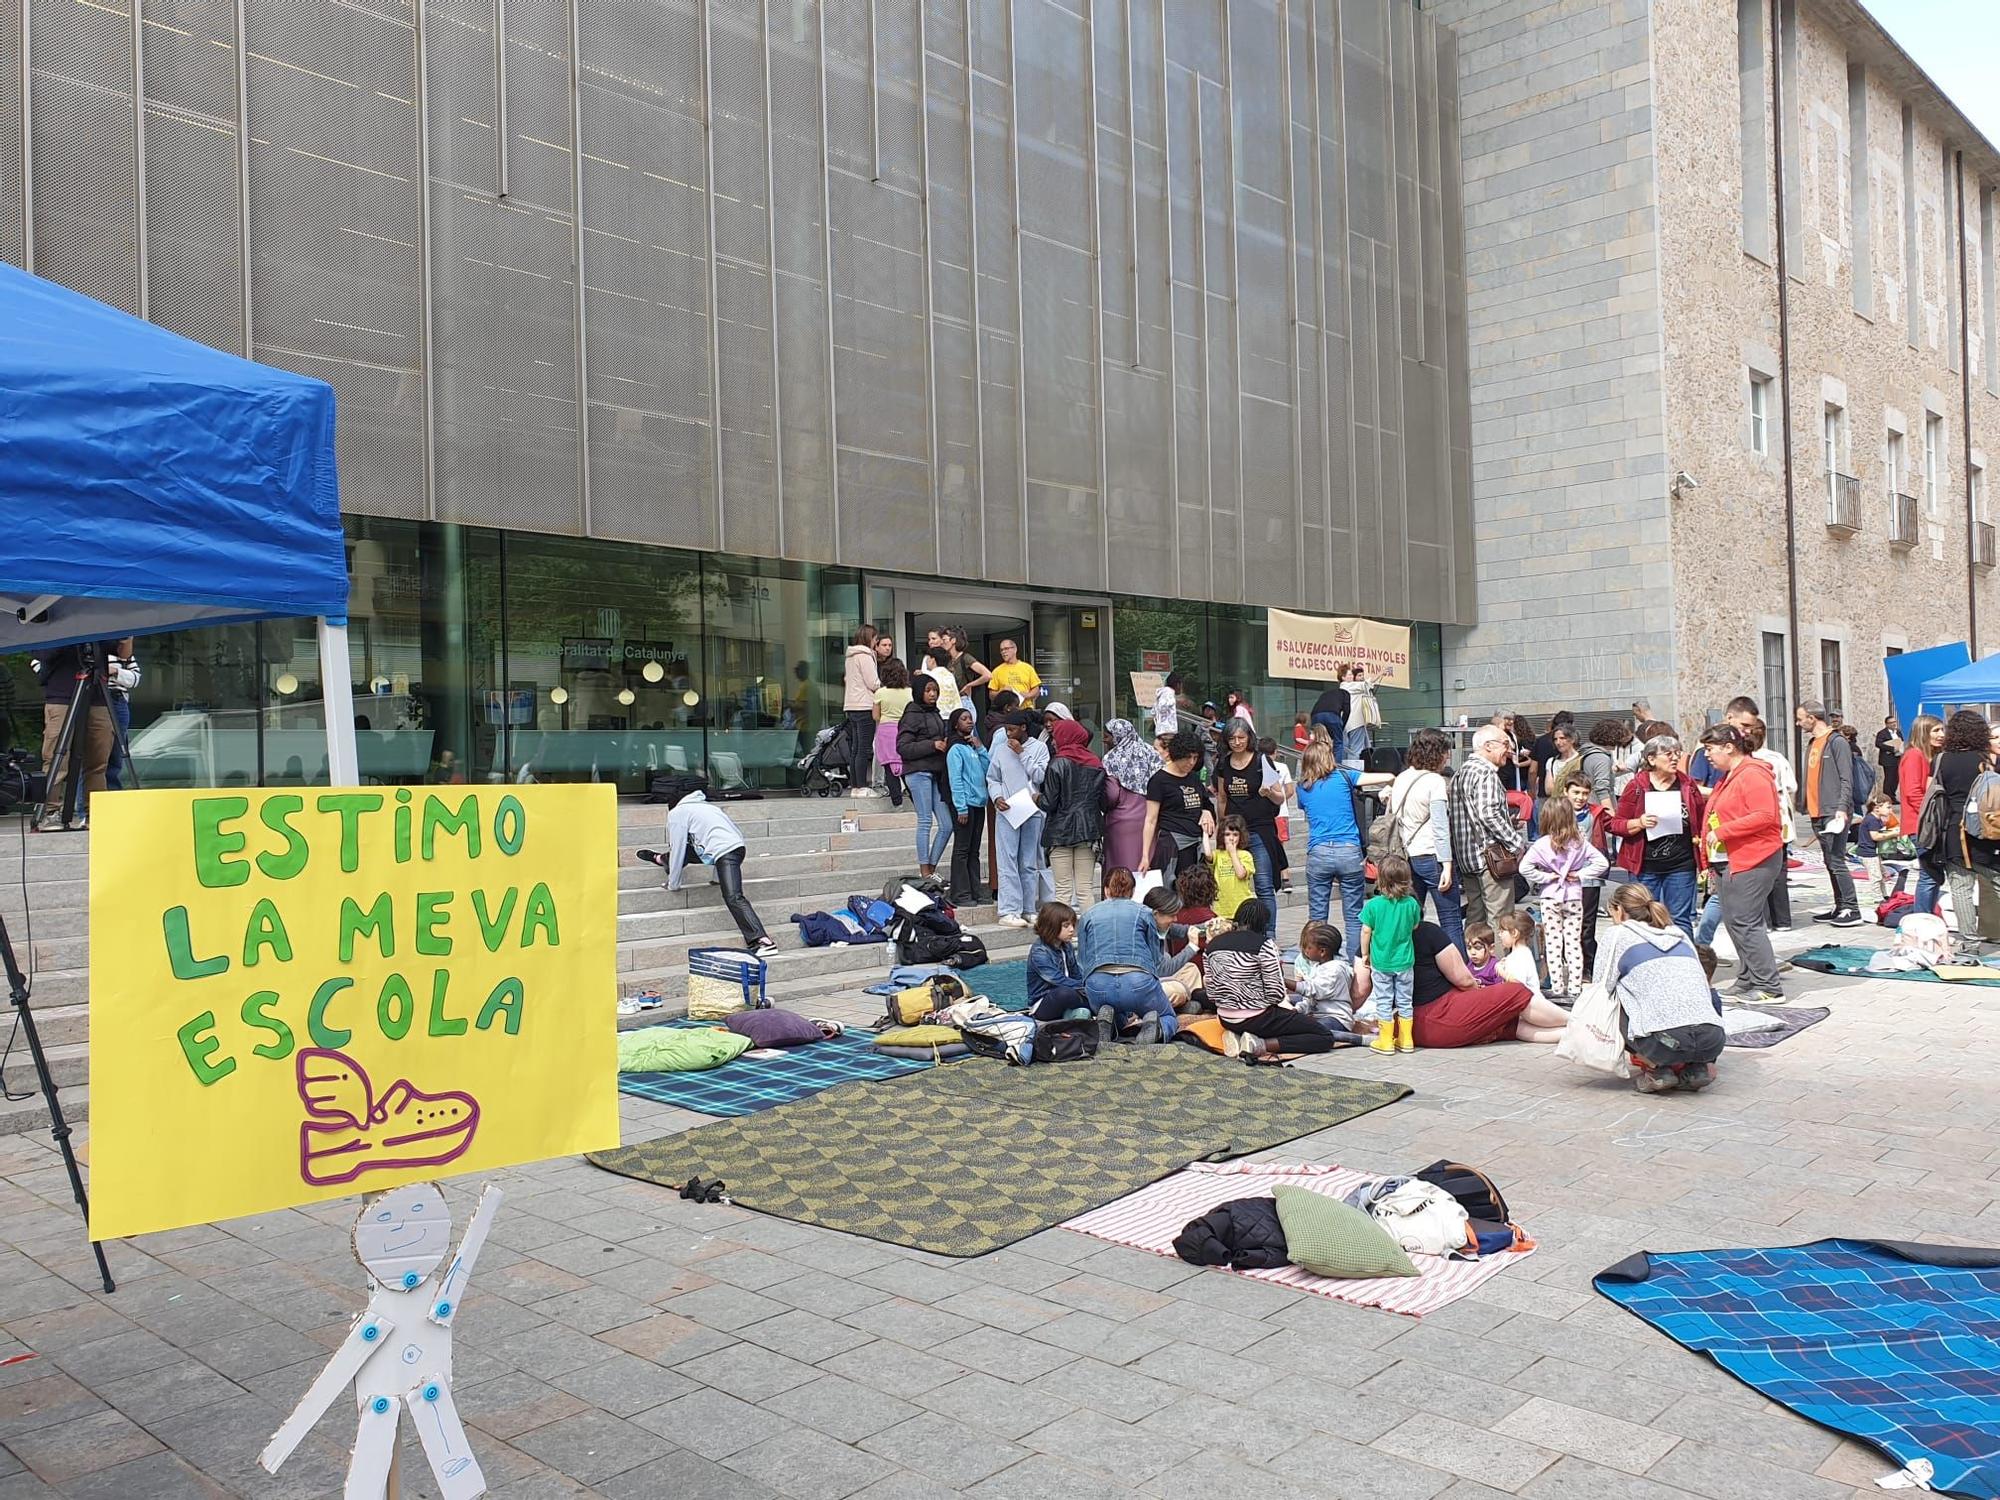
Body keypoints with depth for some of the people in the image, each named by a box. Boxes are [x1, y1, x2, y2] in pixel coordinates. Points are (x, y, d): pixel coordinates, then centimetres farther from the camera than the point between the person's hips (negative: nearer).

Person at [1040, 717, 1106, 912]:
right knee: (1086, 889, 6)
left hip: (1060, 832, -4)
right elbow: (1104, 801, 6)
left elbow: (1049, 803, -11)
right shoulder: (1096, 764, 6)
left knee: (1063, 890, -1)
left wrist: (1038, 799, 9)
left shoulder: (1057, 764, -9)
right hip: (1089, 830, 4)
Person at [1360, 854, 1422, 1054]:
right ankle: (1406, 1040, 19)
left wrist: (1365, 954, 4)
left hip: (1381, 962, -2)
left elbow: (1366, 931, -8)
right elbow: (1414, 927, 7)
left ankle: (1386, 1041, 11)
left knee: (1384, 1002, 8)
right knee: (1405, 1001, 13)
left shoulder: (1373, 904, -14)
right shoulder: (1411, 903, -7)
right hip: (1405, 961, 2)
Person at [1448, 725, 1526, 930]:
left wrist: (1509, 823, 17)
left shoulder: (1461, 772, 17)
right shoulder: (1486, 773, -13)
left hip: (1465, 858, 10)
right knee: (1499, 920, -6)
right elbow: (1489, 814, -22)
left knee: (1475, 917, 14)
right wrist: (1519, 844, -16)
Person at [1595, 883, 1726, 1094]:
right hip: (1713, 1041, 5)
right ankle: (1696, 1067, 14)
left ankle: (1657, 1069, 5)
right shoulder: (1680, 935, 26)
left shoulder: (1618, 935, 11)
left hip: (1665, 1040, -5)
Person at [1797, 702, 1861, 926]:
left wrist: (1842, 809, -20)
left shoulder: (1837, 742, -9)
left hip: (1834, 812, -9)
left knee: (1837, 861, -9)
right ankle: (1840, 906, 18)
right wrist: (1809, 808, 18)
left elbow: (1846, 779, -14)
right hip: (1817, 813, 9)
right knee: (1829, 862, 11)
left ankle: (1852, 910, -5)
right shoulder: (1812, 743, 17)